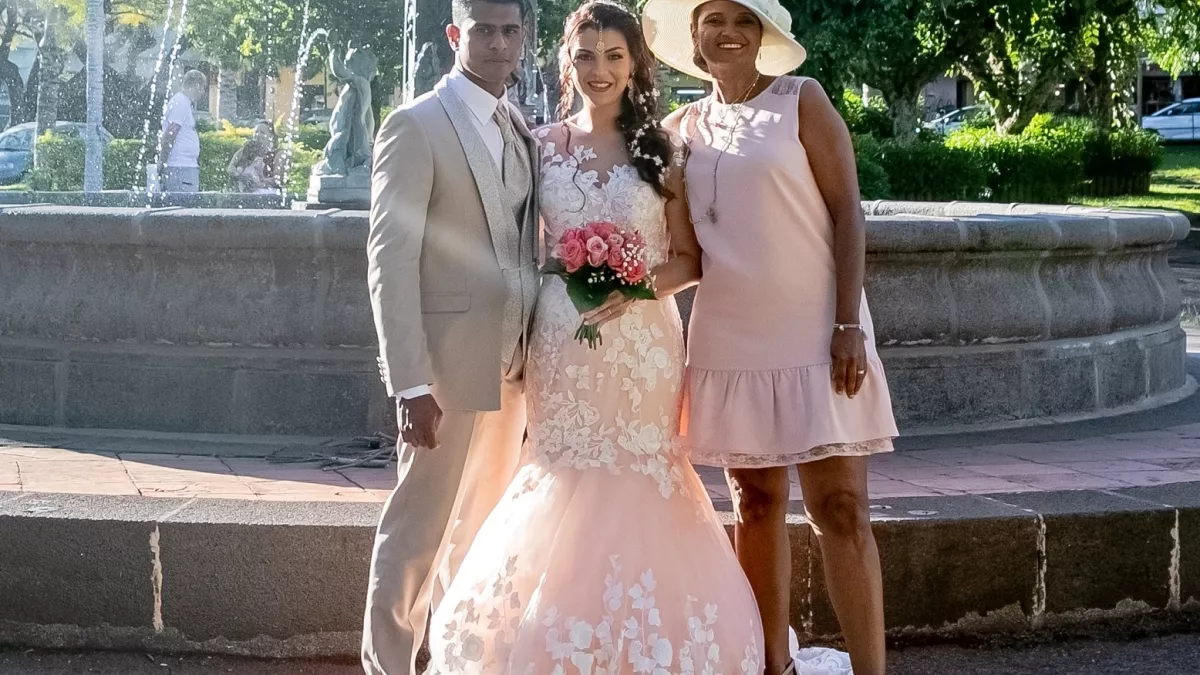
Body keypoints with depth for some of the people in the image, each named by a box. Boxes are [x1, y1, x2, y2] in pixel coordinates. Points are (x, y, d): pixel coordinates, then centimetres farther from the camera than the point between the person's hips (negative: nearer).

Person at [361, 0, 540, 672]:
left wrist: (537, 353, 5)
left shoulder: (523, 132, 12)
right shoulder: (416, 126, -9)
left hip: (514, 364, 7)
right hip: (450, 360, -7)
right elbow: (391, 261, -14)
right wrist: (410, 383, -20)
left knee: (481, 525, 17)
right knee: (419, 526, -1)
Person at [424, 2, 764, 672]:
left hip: (642, 343, -1)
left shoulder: (662, 150, 4)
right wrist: (568, 281, -2)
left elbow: (690, 260, 3)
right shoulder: (544, 145, 7)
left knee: (638, 484, -1)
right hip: (562, 342, 1)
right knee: (566, 483, 1)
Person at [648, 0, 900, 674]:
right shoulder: (684, 127, 10)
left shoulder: (801, 100, -1)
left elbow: (847, 212, -5)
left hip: (814, 333, -4)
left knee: (839, 506, -7)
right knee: (757, 504, 9)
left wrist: (849, 325, -13)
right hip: (730, 338, 4)